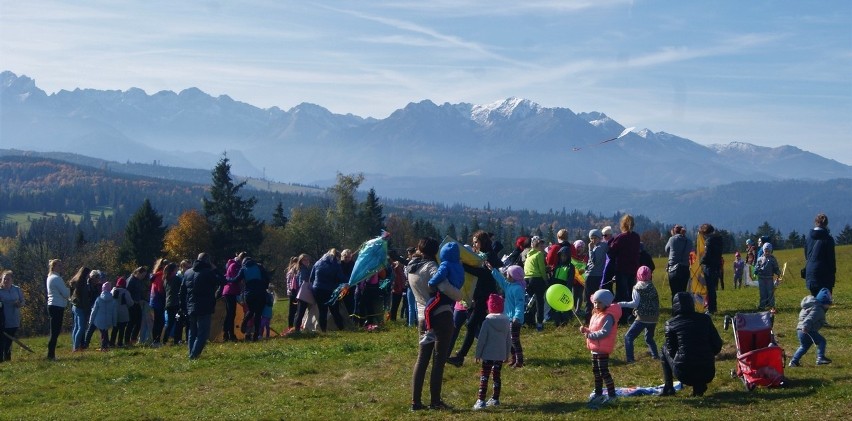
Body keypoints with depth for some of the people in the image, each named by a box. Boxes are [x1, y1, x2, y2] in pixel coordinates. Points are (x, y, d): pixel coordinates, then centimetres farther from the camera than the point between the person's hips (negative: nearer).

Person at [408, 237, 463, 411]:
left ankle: (416, 401, 9)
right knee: (439, 360, 0)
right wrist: (461, 296, -10)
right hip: (441, 316, -7)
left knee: (422, 359, 11)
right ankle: (435, 401, 4)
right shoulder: (430, 266, -13)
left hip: (423, 318, 7)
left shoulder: (411, 268, 10)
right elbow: (446, 288, -27)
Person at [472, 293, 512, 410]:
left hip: (488, 355, -5)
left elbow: (481, 340, -11)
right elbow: (508, 340, 11)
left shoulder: (487, 322, -11)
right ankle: (495, 399, 22)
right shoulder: (506, 322, 5)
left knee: (484, 377, -4)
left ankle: (481, 400, -11)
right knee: (497, 376, 16)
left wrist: (477, 354, -3)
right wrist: (507, 355, 20)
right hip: (501, 355, 5)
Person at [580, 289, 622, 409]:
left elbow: (604, 332, -27)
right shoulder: (596, 314, 13)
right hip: (595, 348, 10)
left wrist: (590, 335, -23)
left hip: (603, 349, -10)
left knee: (604, 372, -7)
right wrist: (586, 330, 1)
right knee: (596, 371, 17)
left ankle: (611, 395, 1)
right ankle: (598, 394, 28)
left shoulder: (608, 317, -17)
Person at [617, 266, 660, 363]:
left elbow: (635, 303, -15)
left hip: (642, 318, -6)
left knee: (628, 337, -3)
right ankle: (655, 354, 26)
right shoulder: (653, 287, 9)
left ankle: (629, 358, -14)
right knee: (649, 338, 29)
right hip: (654, 317, 6)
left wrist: (622, 304, -11)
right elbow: (657, 302, 13)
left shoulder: (637, 288, -7)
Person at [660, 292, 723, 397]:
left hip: (684, 375, -2)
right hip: (708, 375, 2)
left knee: (664, 350, 24)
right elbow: (717, 345, 8)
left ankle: (668, 387, 18)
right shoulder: (705, 319, 7)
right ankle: (699, 386, 14)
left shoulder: (671, 323, 0)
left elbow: (671, 350, 4)